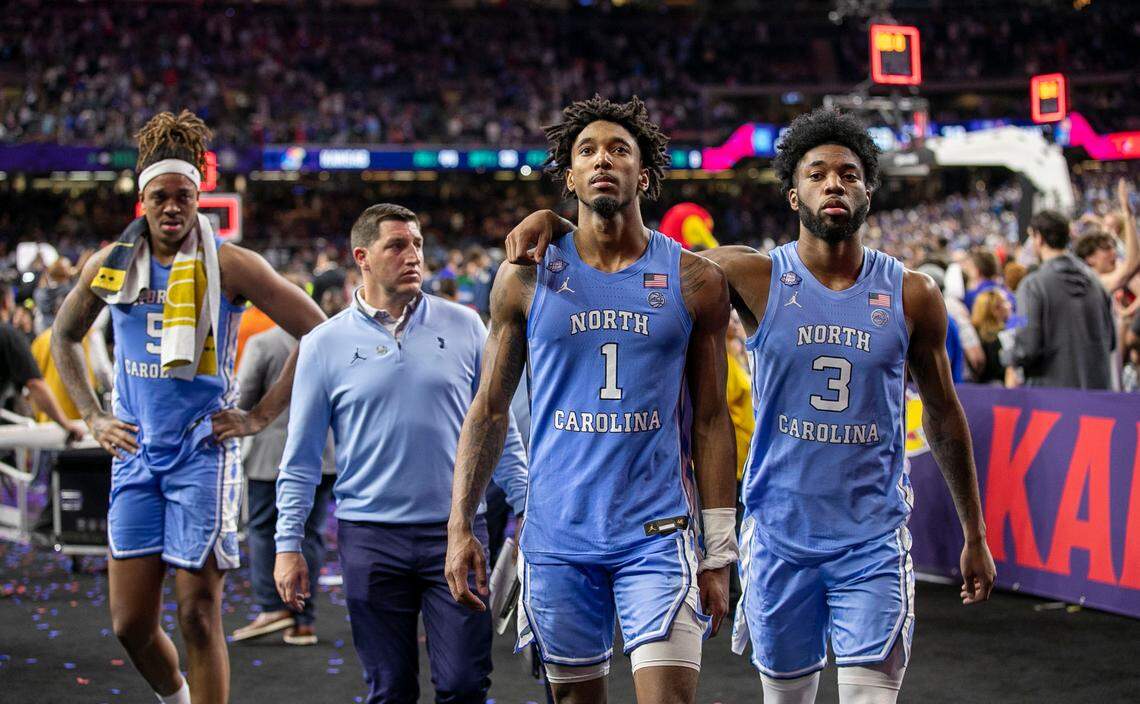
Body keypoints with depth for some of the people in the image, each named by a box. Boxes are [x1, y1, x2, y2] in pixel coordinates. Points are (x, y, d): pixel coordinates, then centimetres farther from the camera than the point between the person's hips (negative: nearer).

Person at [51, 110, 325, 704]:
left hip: (205, 454, -4)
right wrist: (92, 417, 12)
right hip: (135, 455, 4)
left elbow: (318, 333, -6)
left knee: (198, 613, -6)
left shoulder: (230, 265, -7)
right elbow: (63, 338, 23)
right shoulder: (110, 266, 5)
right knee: (130, 623, 6)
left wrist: (260, 416, -7)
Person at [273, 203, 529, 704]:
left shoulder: (464, 326, 5)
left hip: (456, 530, 1)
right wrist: (288, 544, 2)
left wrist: (525, 510, 6)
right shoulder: (324, 344, 2)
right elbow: (301, 458, 6)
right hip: (370, 537, 0)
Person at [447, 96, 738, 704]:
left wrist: (719, 554, 2)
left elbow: (711, 420, 5)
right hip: (557, 539, 1)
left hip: (658, 536, -1)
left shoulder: (694, 281, 3)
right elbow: (490, 409, 8)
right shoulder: (526, 277, 4)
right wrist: (460, 527, 1)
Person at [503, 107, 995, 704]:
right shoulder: (753, 277, -3)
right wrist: (550, 219, -15)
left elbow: (944, 416, 10)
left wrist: (974, 536, 14)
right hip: (779, 537, 0)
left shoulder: (911, 295, 0)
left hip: (874, 542, 0)